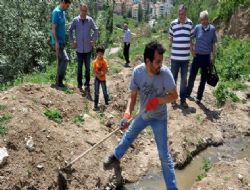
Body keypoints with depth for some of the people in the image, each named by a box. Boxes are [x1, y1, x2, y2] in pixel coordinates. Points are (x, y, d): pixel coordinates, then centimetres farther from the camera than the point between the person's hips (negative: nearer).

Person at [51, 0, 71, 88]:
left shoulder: (63, 12, 14)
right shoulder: (56, 12, -13)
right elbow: (53, 28, -16)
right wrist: (56, 42, -20)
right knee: (65, 59, -14)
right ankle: (59, 81, -8)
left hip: (62, 41, 9)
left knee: (60, 61, 9)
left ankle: (58, 81, 15)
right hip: (58, 41, -9)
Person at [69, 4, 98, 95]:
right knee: (79, 67, 10)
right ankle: (79, 84, 22)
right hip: (79, 48, 0)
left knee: (87, 68, 4)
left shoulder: (90, 20, -2)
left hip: (88, 48, 0)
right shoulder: (75, 20, -4)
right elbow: (70, 30, 5)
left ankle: (87, 85, 13)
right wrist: (72, 42, 3)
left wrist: (94, 40, 4)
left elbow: (95, 30, 8)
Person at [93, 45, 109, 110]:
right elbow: (94, 71, -6)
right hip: (97, 78, 0)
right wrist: (97, 75, -18)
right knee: (96, 92, 3)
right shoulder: (95, 61, -7)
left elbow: (106, 70, -10)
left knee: (104, 91, 12)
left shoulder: (104, 61, -8)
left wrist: (101, 73, -22)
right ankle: (96, 105, 9)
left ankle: (106, 101, 34)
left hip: (103, 78, 0)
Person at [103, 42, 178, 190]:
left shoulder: (165, 73, -27)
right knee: (129, 135, 26)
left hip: (159, 118, -4)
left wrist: (157, 100, -33)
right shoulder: (138, 72, -19)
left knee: (164, 155, -2)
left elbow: (174, 95, -18)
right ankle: (115, 158, 54)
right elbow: (133, 96, -13)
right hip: (143, 115, 4)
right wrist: (127, 114, -29)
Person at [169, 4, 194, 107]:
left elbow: (190, 39, 11)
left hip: (185, 57, 2)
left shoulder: (190, 23, 1)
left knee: (184, 79, 11)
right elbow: (171, 39, 7)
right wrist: (171, 50, 7)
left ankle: (183, 99, 23)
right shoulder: (173, 24, -4)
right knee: (173, 78, 8)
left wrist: (192, 49, 10)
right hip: (175, 57, -2)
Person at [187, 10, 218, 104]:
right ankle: (188, 93, 25)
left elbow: (213, 44, 3)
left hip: (207, 57, 0)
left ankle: (198, 97, 20)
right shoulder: (197, 27, -5)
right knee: (192, 76, 6)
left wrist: (213, 57, 3)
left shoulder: (212, 29, -4)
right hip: (197, 56, 0)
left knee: (203, 78, 8)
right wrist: (192, 50, -3)